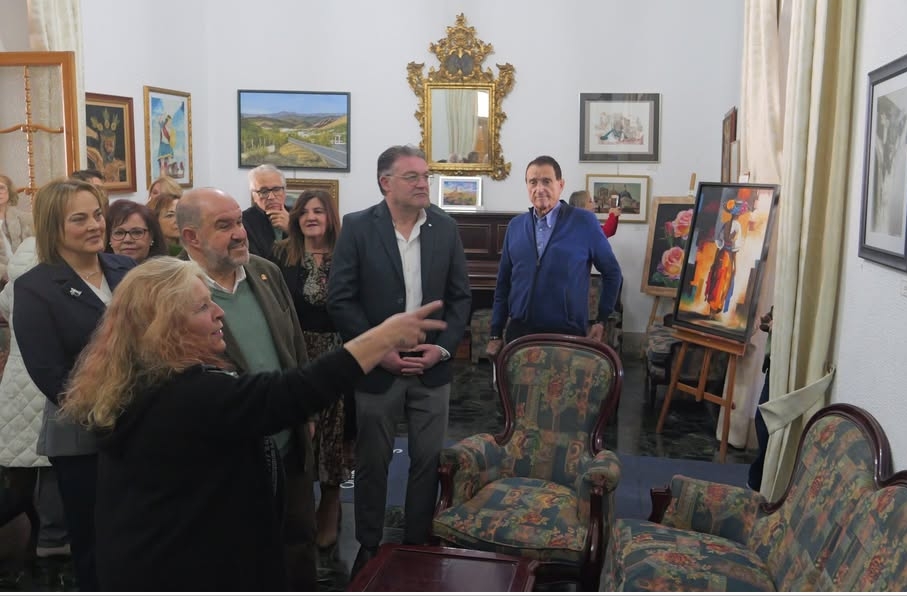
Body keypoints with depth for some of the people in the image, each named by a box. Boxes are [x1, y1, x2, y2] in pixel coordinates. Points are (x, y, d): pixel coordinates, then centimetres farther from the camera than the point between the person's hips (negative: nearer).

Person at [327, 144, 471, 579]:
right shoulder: (357, 227, -7)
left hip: (431, 367, 3)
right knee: (372, 463, 12)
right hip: (376, 367, -2)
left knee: (428, 461, 10)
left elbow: (460, 296, 6)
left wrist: (443, 347, -7)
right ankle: (368, 547, 30)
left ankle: (418, 545, 28)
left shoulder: (446, 228, 2)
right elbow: (340, 300, -8)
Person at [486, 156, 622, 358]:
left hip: (567, 334, -3)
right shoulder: (515, 225, 5)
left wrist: (602, 320, 3)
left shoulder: (584, 222, -5)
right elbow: (503, 282, 10)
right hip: (519, 332, 3)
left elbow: (612, 272, 4)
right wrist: (495, 333, 9)